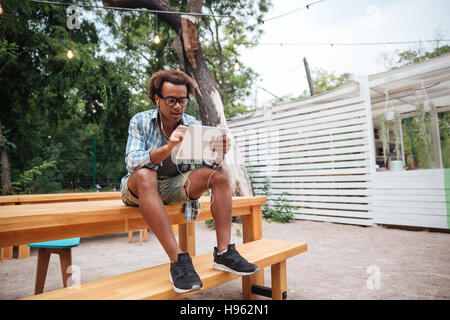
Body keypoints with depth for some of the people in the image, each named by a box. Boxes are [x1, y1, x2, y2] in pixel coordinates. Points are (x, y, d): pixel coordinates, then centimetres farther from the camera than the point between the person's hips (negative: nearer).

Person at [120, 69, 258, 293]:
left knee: (219, 174, -17)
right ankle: (178, 260, -38)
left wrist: (218, 155, -34)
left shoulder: (192, 124, -2)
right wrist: (167, 148, -43)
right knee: (144, 174, -36)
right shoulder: (140, 121, -10)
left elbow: (210, 162, -10)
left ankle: (223, 253, -22)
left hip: (175, 187, 3)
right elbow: (131, 162, -25)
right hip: (141, 189, -3)